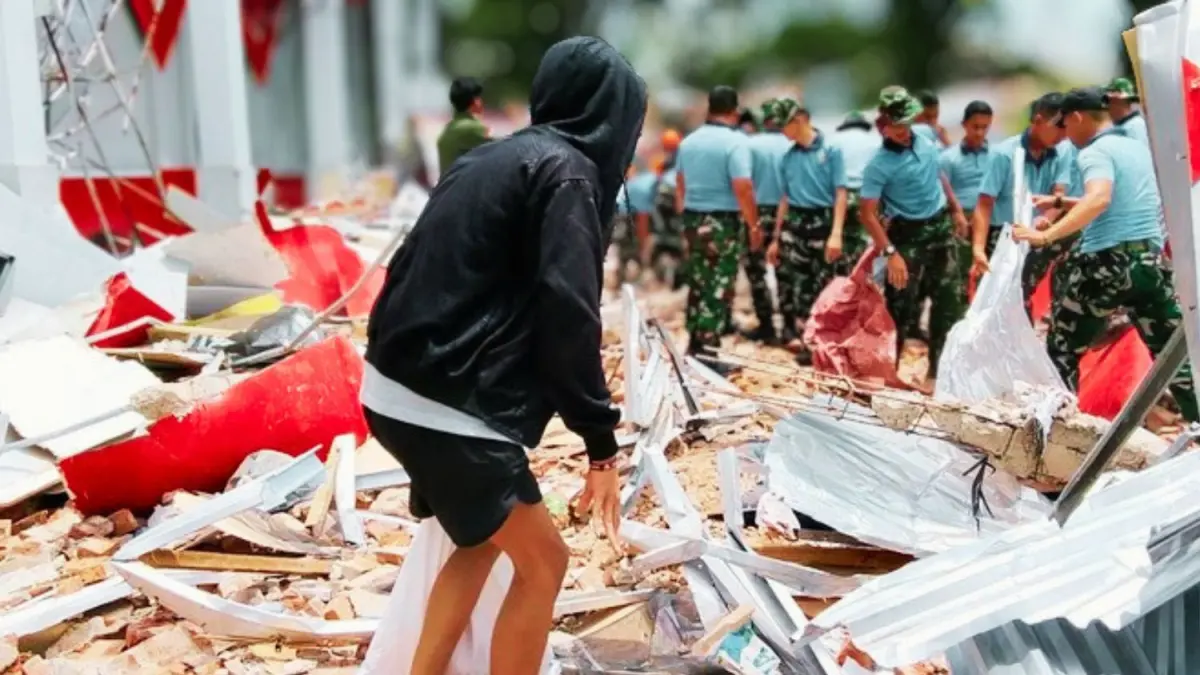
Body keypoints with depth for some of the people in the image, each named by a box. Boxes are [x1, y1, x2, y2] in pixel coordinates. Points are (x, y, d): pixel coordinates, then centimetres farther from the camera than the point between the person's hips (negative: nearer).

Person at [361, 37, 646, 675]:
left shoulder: (493, 158, 16)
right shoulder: (566, 171, -10)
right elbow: (567, 314, -17)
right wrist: (602, 443, -13)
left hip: (399, 388, 9)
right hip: (447, 403, -9)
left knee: (484, 540, 24)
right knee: (542, 561, 5)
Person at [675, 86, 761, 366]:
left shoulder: (689, 141, 9)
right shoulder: (736, 141, -13)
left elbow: (680, 185, 17)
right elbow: (743, 189, -20)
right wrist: (754, 225, -11)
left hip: (693, 220, 7)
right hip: (723, 223, -7)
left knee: (697, 286, 16)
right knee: (719, 289, -1)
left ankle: (694, 347, 23)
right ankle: (707, 352, 0)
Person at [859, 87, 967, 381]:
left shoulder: (926, 139, -2)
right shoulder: (880, 164, -20)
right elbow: (867, 213, -22)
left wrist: (956, 209, 20)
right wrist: (891, 252, -26)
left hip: (940, 226, 6)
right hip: (908, 234, -6)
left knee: (950, 300, 11)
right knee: (901, 306, -3)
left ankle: (938, 367, 23)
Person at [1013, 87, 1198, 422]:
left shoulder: (1095, 152, -8)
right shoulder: (1139, 147, 17)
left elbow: (1099, 200, -28)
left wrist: (1046, 236, -33)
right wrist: (1060, 202, 33)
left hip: (1107, 264, -7)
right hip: (1151, 261, 7)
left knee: (1061, 351, 8)